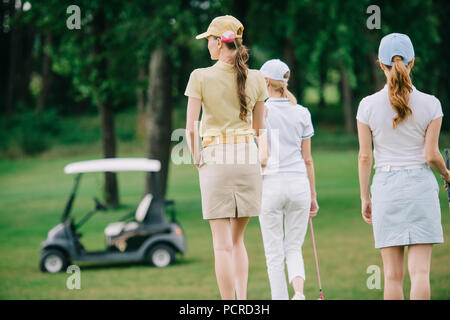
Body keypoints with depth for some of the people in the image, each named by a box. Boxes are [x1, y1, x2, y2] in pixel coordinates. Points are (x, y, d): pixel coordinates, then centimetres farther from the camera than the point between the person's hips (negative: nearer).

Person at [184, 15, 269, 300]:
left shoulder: (201, 77, -6)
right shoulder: (255, 78, 4)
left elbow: (190, 129, -7)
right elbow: (260, 128, 11)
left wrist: (196, 159, 6)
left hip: (215, 158, -3)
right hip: (249, 158, 3)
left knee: (223, 244, -1)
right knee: (237, 239, 16)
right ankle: (243, 299, 8)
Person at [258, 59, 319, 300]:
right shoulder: (302, 113, 6)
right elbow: (307, 159, 8)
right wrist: (313, 195, 14)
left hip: (270, 183, -2)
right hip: (298, 183, 3)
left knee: (274, 253, 7)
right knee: (294, 248, 12)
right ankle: (299, 291, -15)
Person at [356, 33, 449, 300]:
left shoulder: (368, 105, -3)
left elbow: (365, 157, 1)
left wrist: (365, 197, 10)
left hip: (385, 187, 1)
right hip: (421, 186, -1)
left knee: (393, 274, 5)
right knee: (420, 270, -2)